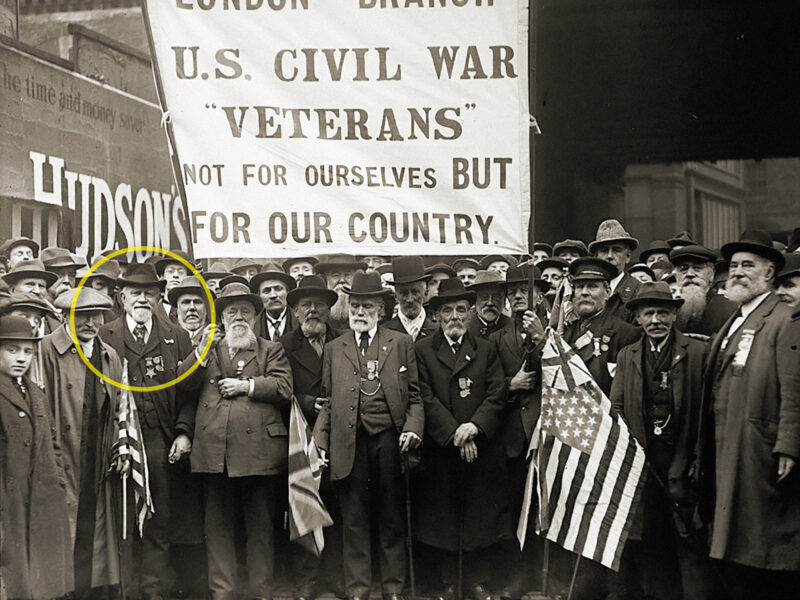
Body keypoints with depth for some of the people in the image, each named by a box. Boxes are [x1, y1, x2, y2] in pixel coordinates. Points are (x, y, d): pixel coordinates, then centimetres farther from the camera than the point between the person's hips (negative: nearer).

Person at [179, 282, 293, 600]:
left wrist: (248, 386, -8)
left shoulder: (271, 350, 12)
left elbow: (284, 388, -2)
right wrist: (203, 350, -8)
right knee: (218, 526, 6)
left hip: (258, 450, -2)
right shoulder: (208, 349, 19)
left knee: (260, 527, 4)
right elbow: (185, 381, 5)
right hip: (214, 451, 2)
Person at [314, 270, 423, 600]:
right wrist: (321, 442, 3)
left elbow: (414, 396, 7)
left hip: (389, 440, -1)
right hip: (349, 444, 1)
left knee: (392, 519, 7)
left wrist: (412, 429, -8)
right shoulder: (333, 349, 13)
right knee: (354, 520, 6)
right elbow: (327, 402, 12)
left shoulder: (401, 343, 9)